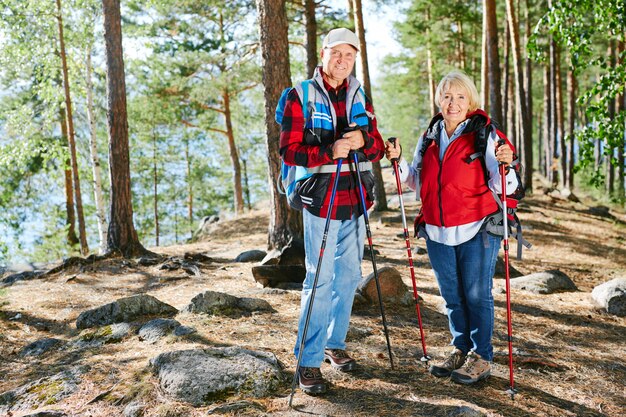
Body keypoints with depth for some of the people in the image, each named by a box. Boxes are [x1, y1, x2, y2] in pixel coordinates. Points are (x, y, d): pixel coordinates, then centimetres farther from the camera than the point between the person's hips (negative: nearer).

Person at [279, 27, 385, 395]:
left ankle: (335, 344, 29)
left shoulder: (360, 96, 12)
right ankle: (309, 362, 4)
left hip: (356, 201, 6)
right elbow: (289, 151, -9)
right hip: (321, 200, -5)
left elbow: (378, 148, 10)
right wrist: (330, 151, -24)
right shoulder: (302, 96, -3)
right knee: (320, 281, -5)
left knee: (349, 277, 12)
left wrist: (363, 140, -13)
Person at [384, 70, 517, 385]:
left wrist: (505, 165, -28)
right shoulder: (428, 138, 9)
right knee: (451, 296, 15)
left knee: (477, 294, 2)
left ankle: (481, 357, 16)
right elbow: (417, 183, 18)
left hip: (476, 231, -5)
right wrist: (398, 161, 4)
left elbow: (503, 187, -9)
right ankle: (460, 350, 31)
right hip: (438, 233, 5)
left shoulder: (485, 135, -6)